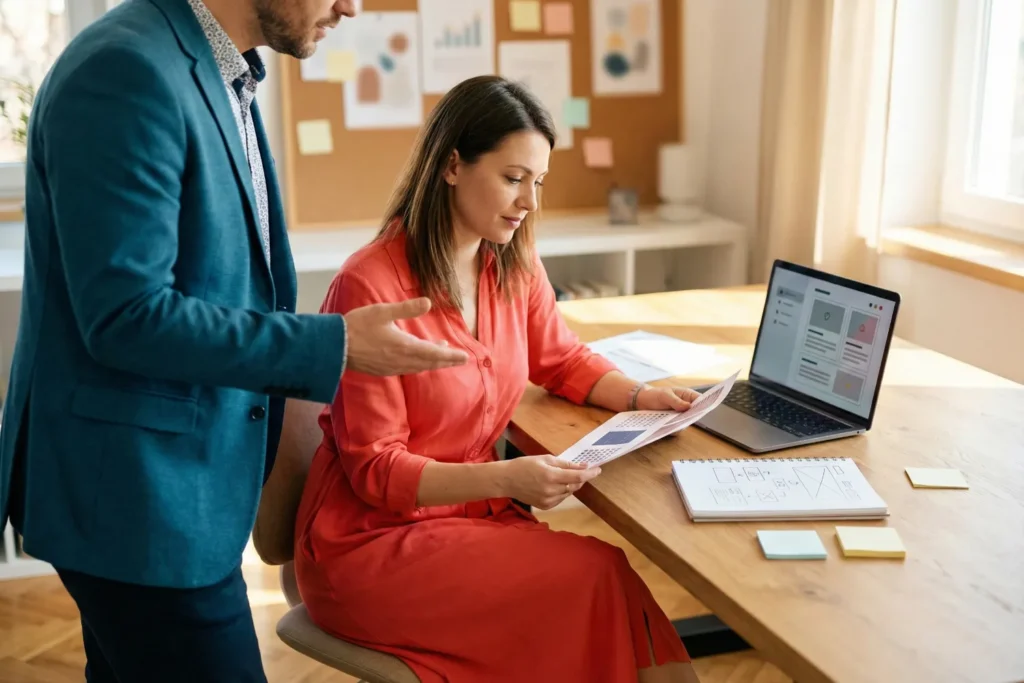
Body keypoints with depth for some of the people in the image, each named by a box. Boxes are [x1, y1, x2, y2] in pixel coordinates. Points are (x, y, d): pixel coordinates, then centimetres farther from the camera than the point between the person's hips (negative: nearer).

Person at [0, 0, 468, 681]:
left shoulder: (222, 74, 9)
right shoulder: (127, 71, -21)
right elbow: (125, 316, -24)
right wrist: (335, 345, -21)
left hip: (173, 483, 9)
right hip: (136, 493, -9)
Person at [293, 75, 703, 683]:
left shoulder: (514, 264, 0)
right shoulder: (370, 287, -21)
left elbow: (563, 360, 17)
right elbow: (374, 468, -17)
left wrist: (640, 397, -3)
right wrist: (506, 480, -30)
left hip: (474, 513, 6)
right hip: (374, 540, -6)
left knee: (609, 588, -17)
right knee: (597, 579, -18)